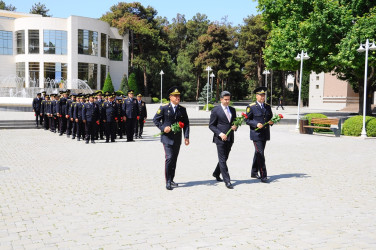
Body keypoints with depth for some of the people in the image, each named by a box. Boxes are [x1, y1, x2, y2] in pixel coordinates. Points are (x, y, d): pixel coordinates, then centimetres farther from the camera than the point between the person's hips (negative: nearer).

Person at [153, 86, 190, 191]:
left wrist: (186, 137, 2)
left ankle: (171, 180, 24)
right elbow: (155, 119, 1)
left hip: (177, 139, 4)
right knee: (169, 158, -14)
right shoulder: (164, 108, -3)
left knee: (174, 160, 11)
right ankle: (168, 182, -6)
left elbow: (186, 123, 10)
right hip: (167, 137, -4)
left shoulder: (182, 109, 8)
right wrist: (163, 128, -14)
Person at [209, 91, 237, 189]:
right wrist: (220, 133, -17)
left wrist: (235, 126, -3)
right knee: (222, 160, -6)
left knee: (224, 158, 16)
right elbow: (211, 125, -4)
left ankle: (216, 174, 38)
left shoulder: (232, 110, 13)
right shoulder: (215, 110, -4)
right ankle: (227, 181, -4)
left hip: (230, 138, 6)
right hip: (220, 138, -6)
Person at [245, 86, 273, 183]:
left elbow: (271, 118, 21)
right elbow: (247, 120, -5)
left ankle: (254, 172, 29)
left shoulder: (268, 106, 12)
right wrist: (256, 124, -20)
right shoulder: (251, 107, -5)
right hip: (256, 134, -6)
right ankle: (263, 176, -7)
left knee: (258, 153, 16)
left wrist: (271, 122, -2)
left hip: (265, 134, 6)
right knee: (260, 154, -10)